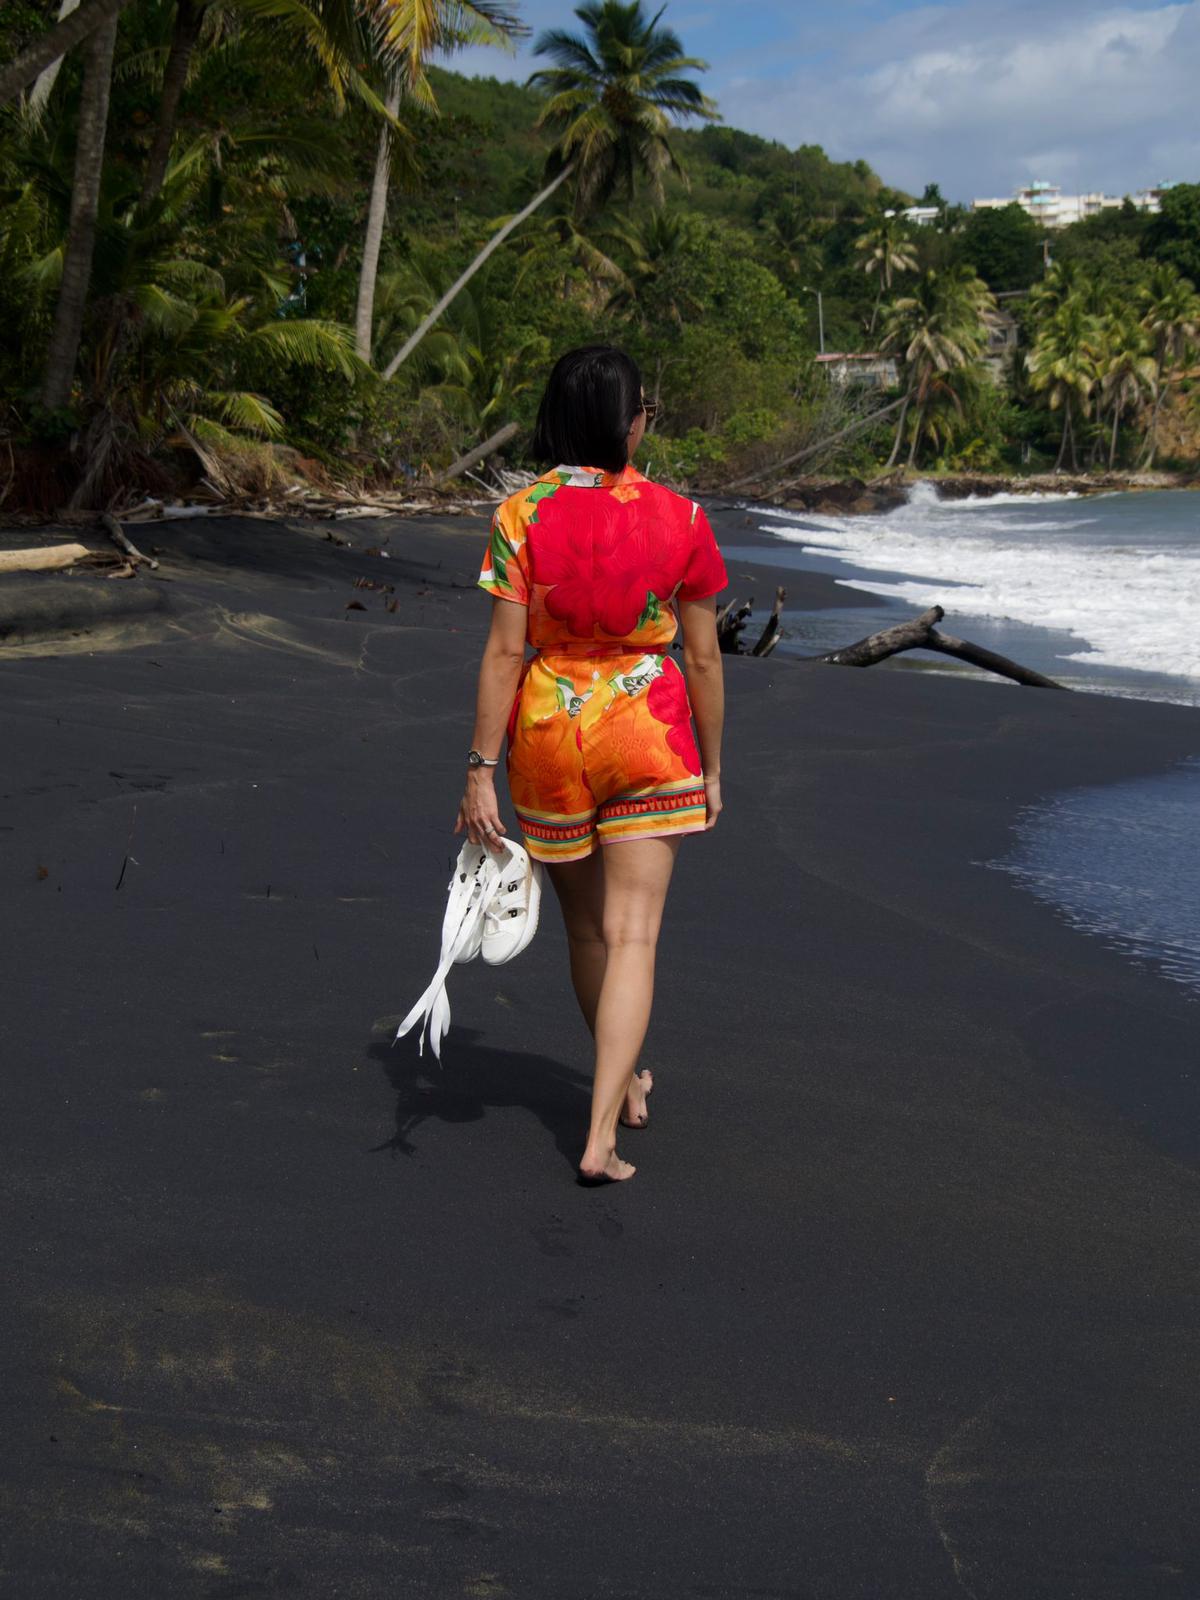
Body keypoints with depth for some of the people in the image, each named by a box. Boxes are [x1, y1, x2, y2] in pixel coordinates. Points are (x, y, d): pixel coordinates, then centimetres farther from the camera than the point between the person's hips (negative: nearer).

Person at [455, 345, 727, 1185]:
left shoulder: (522, 516, -10)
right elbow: (702, 656, -1)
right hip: (648, 736, -1)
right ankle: (601, 1138, -7)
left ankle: (627, 1082, 39)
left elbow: (505, 652, -12)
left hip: (548, 735, 1)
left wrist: (482, 770, -7)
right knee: (633, 935, 1)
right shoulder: (680, 519, -6)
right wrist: (712, 765, 10)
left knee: (587, 928, 19)